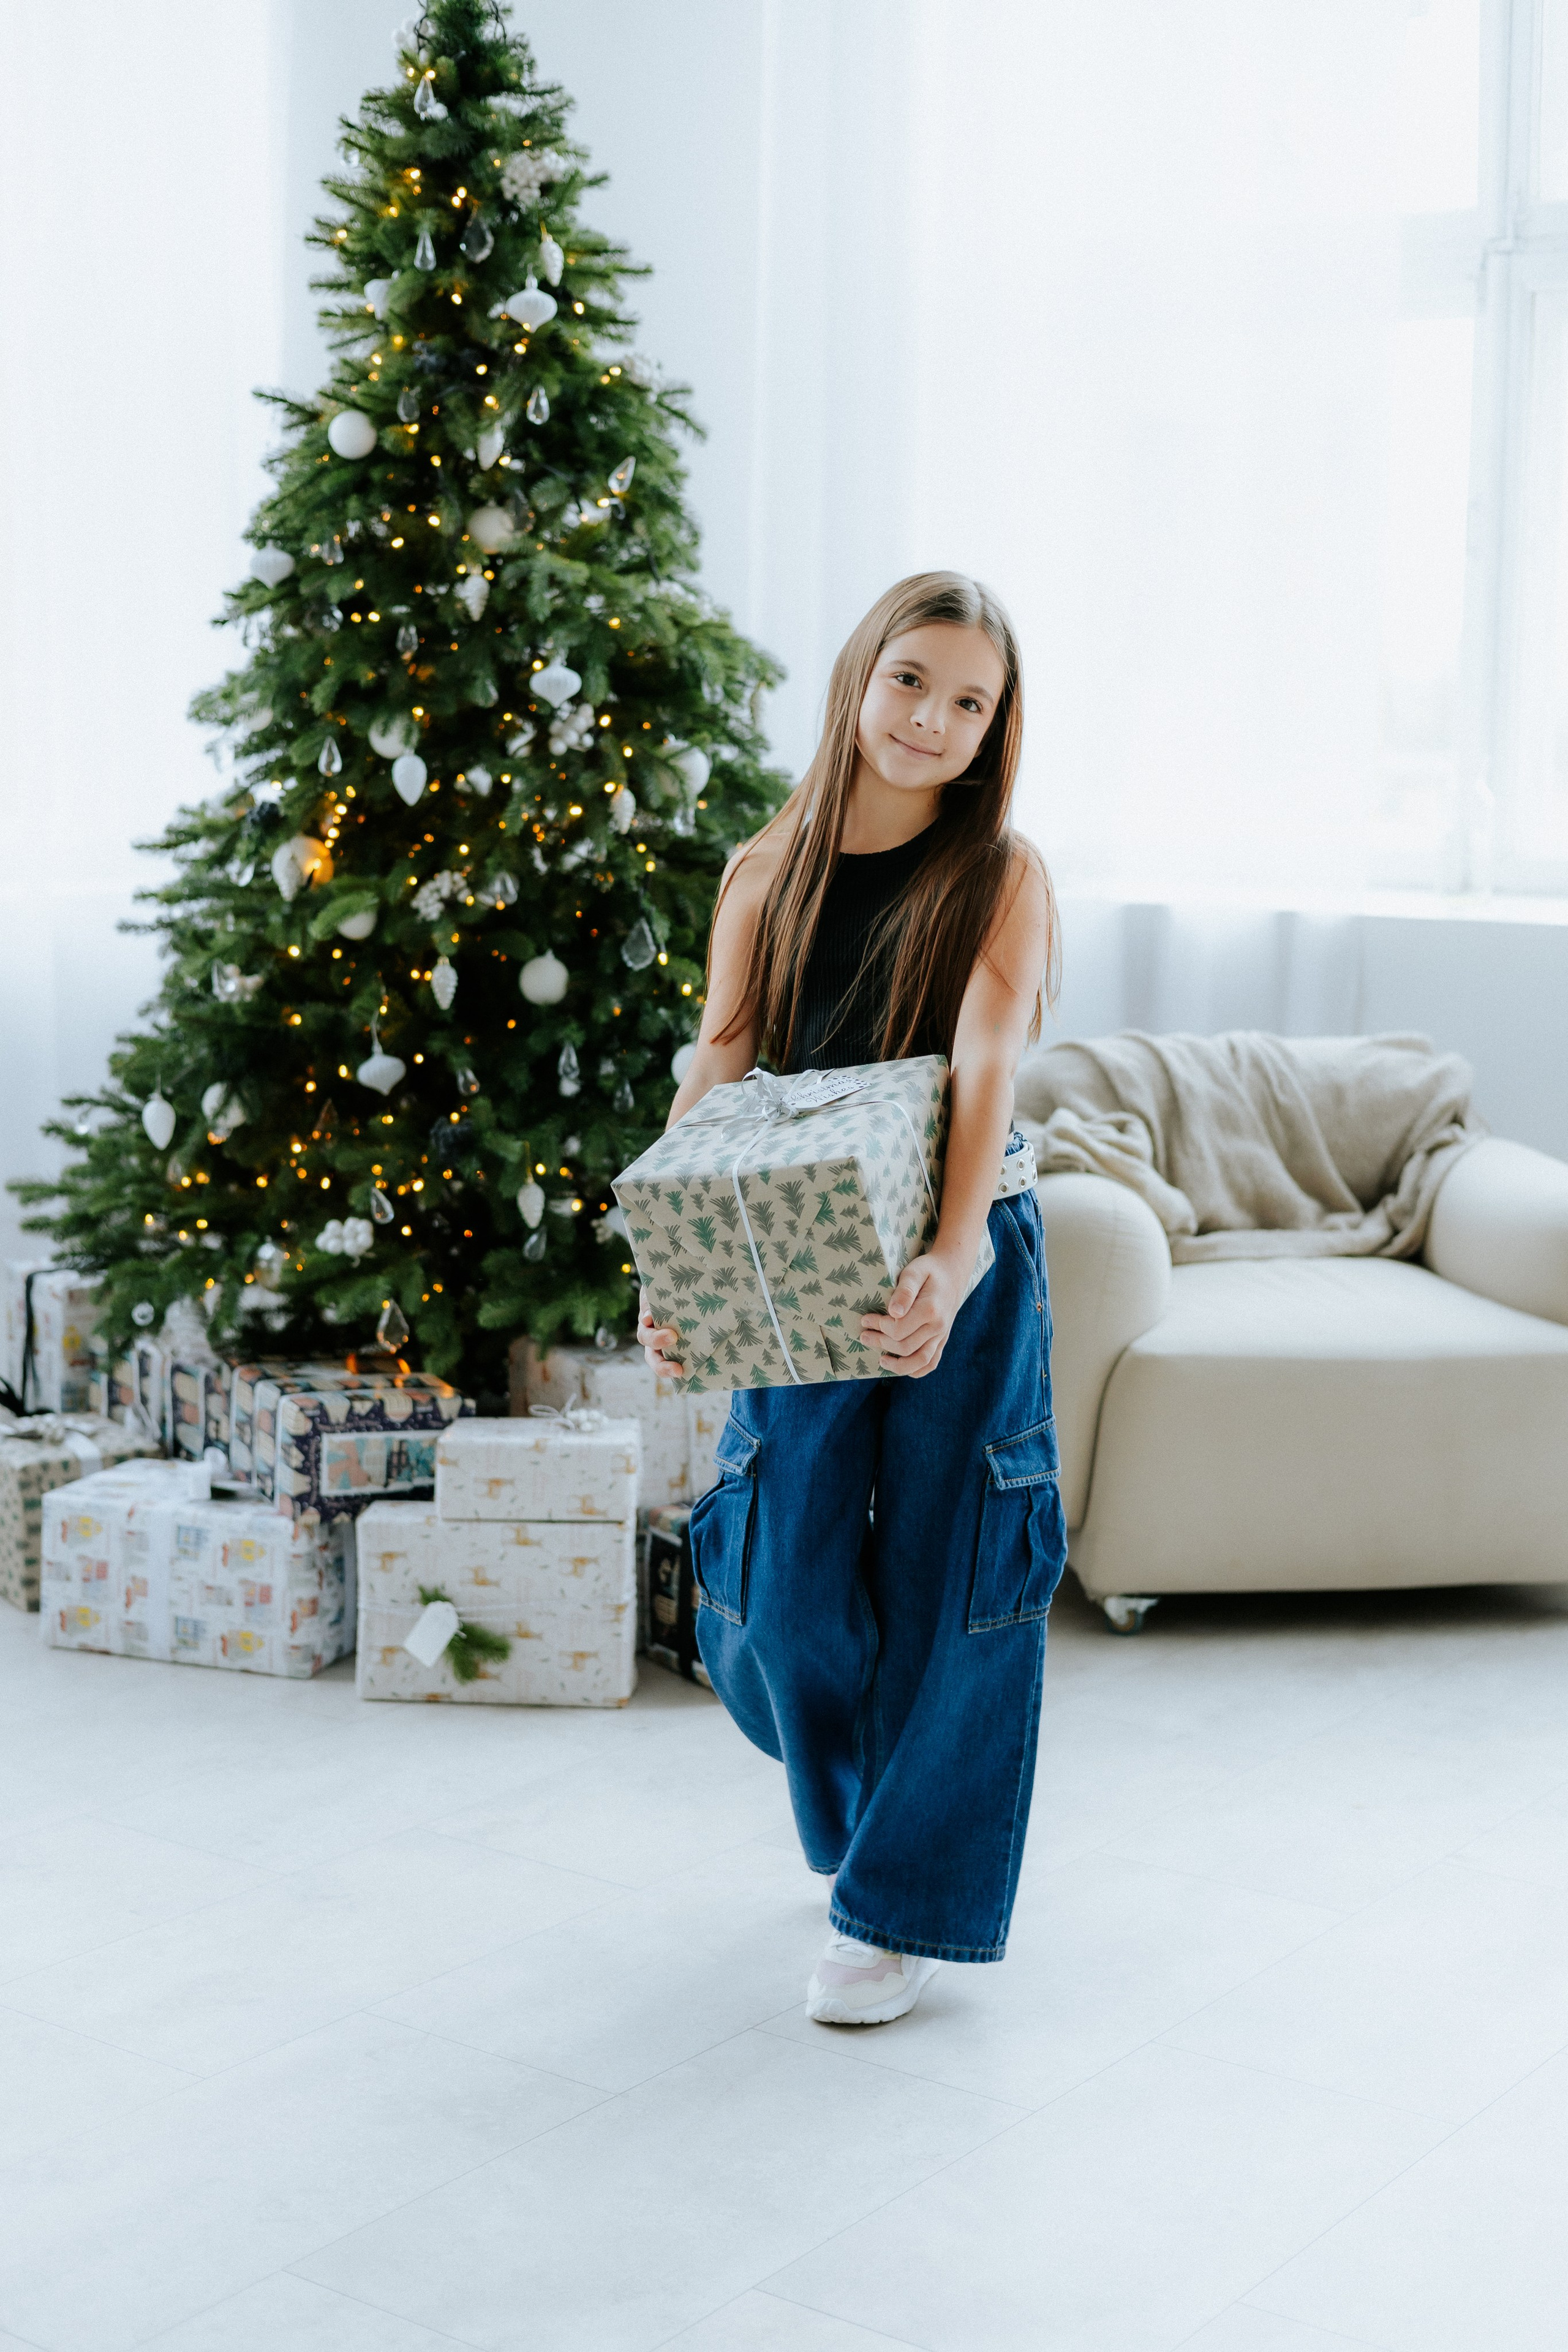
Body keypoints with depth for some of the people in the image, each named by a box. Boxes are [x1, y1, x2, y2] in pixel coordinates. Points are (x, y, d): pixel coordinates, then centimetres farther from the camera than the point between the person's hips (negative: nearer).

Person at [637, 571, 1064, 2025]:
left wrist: (953, 1258, -33)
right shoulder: (768, 876, 4)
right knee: (785, 1587, 4)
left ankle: (902, 1904, 16)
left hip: (964, 1265, -2)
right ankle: (860, 1814, 35)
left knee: (941, 1583, 1)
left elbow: (985, 1072, -18)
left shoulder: (1002, 876, -4)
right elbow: (714, 1081, -3)